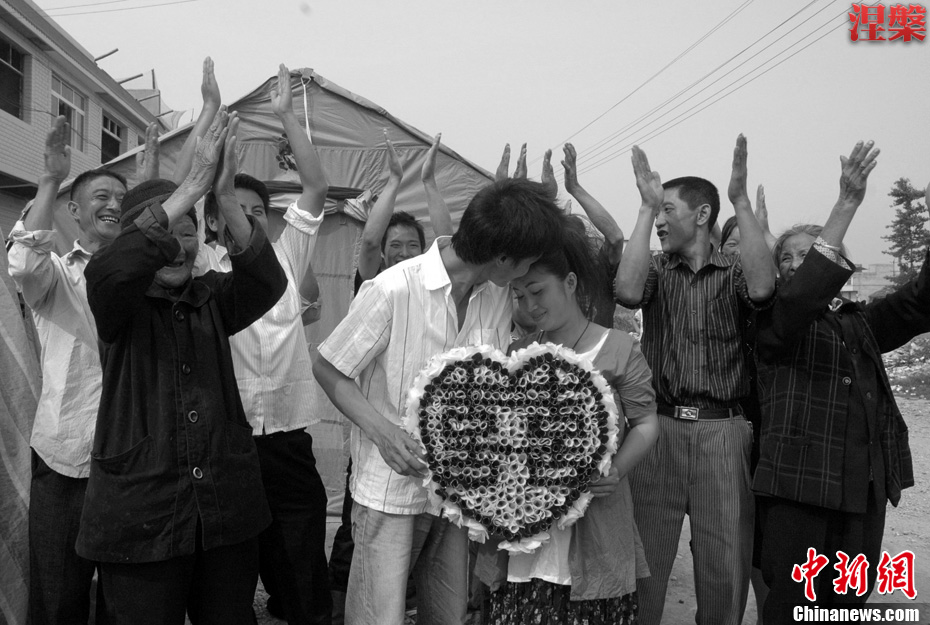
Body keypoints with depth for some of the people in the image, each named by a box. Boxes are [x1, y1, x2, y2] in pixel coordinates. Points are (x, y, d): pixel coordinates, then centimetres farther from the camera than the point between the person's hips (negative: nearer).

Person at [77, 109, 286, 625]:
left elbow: (267, 282, -15)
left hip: (227, 509, 3)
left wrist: (226, 196, -28)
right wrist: (192, 186, -29)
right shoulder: (119, 306, -2)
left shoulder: (212, 298, 4)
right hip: (139, 516, -2)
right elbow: (108, 272, -25)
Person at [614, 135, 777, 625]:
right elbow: (628, 292, -12)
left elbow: (762, 289, -15)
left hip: (723, 429, 0)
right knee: (643, 558, 5)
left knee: (726, 568, 6)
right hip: (659, 425, 1)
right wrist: (644, 208, -10)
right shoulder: (656, 271, 10)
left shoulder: (733, 273, 8)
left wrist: (741, 200, -13)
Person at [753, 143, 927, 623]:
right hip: (799, 480, -5)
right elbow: (800, 299, -20)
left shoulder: (861, 322, 16)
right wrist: (846, 205, -25)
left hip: (867, 485, 5)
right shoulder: (771, 319, 2)